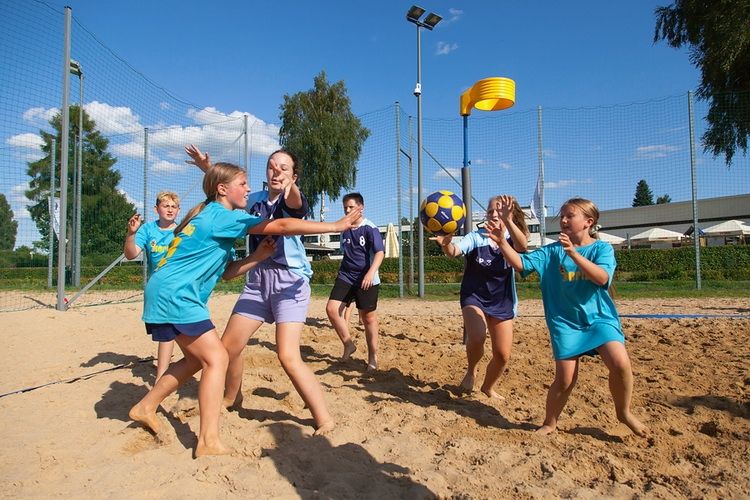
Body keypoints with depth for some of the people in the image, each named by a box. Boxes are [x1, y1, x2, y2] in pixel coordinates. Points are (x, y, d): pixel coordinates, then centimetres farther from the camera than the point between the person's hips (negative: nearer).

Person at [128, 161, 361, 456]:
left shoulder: (210, 216, 17)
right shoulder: (223, 215, -12)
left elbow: (226, 272, 15)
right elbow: (281, 226, -19)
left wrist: (259, 255, 3)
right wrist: (335, 226, -17)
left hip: (166, 293, 10)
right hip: (174, 295, -10)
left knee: (197, 358, 18)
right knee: (217, 359, -10)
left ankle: (145, 407, 30)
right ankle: (208, 442, -9)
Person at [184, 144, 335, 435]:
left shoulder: (293, 200, -7)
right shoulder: (256, 199, 9)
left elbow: (296, 203, -33)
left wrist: (290, 186, -56)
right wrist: (208, 170, 12)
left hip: (290, 281, -6)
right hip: (258, 279, 6)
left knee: (288, 356, -18)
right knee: (229, 345, 10)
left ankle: (325, 420, -6)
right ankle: (232, 398, 39)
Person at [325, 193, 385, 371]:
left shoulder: (370, 229, -10)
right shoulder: (345, 229, 8)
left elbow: (380, 252, -22)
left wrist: (371, 272, -37)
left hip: (366, 280, -5)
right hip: (346, 277, 5)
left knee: (368, 317, 3)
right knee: (331, 308, -11)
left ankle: (373, 356, 19)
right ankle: (348, 344, 6)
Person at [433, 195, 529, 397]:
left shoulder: (510, 238, -6)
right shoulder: (476, 236, -7)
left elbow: (522, 246, -30)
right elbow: (454, 251, -25)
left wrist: (507, 220, -47)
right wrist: (446, 244, -50)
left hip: (502, 303, 2)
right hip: (474, 298, -2)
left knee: (503, 355, 2)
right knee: (477, 337, -29)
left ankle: (488, 387, 33)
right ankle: (470, 371, 5)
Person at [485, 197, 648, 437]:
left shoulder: (602, 248, -2)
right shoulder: (552, 251, 4)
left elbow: (602, 277, -20)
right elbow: (521, 263, -5)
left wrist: (573, 253, -29)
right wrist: (501, 242, -19)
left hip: (599, 317, 0)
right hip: (565, 321, 1)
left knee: (620, 363, -21)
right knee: (565, 380, -3)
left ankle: (624, 412, 8)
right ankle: (549, 423, 22)